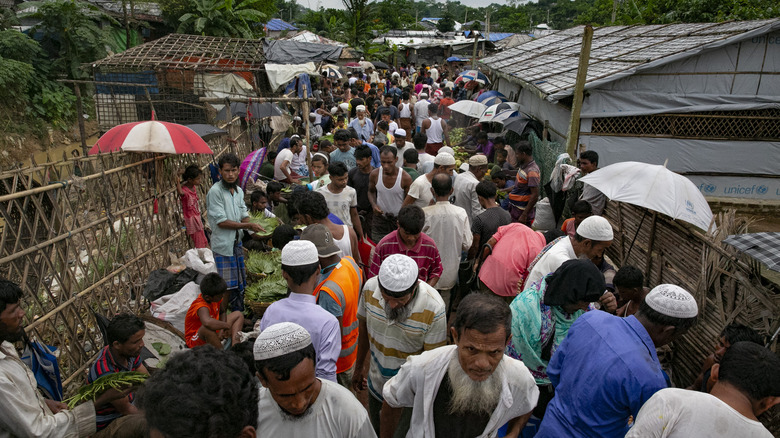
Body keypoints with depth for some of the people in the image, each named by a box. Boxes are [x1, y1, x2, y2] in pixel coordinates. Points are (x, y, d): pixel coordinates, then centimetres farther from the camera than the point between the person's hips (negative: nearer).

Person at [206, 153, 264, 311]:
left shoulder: (239, 191, 10)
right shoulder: (215, 191, -14)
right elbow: (221, 222, -18)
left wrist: (254, 228, -10)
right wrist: (248, 225, -17)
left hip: (237, 243, 8)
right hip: (223, 245, -7)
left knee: (239, 283, 16)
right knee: (227, 286, -2)